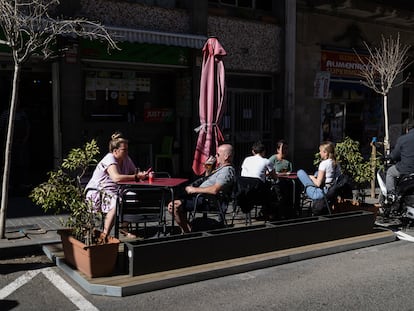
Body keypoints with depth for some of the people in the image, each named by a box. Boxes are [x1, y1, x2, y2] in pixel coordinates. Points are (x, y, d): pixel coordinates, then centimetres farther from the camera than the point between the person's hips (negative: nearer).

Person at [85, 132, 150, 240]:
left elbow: (136, 173, 10)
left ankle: (124, 228, 1)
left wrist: (144, 174, -14)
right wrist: (137, 177, -31)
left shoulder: (126, 159, 7)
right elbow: (116, 178, -35)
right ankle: (105, 235, -27)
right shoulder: (109, 159, -18)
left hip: (113, 193, 8)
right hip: (96, 195, -8)